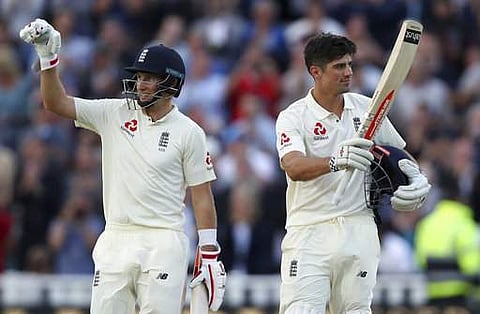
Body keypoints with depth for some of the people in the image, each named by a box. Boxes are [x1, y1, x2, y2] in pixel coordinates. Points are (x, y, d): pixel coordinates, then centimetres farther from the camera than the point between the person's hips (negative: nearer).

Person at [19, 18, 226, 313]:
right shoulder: (115, 114, 8)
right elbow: (57, 102, 3)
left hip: (163, 243, -3)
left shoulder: (188, 132, 0)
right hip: (115, 241, 3)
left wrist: (210, 256, -5)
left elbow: (202, 195, 0)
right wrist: (48, 56, -11)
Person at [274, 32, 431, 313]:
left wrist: (417, 177, 0)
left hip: (359, 230, 4)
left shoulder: (367, 108, 9)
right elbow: (294, 168, -24)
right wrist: (336, 161, -43)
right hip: (309, 234, -4)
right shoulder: (293, 117, -6)